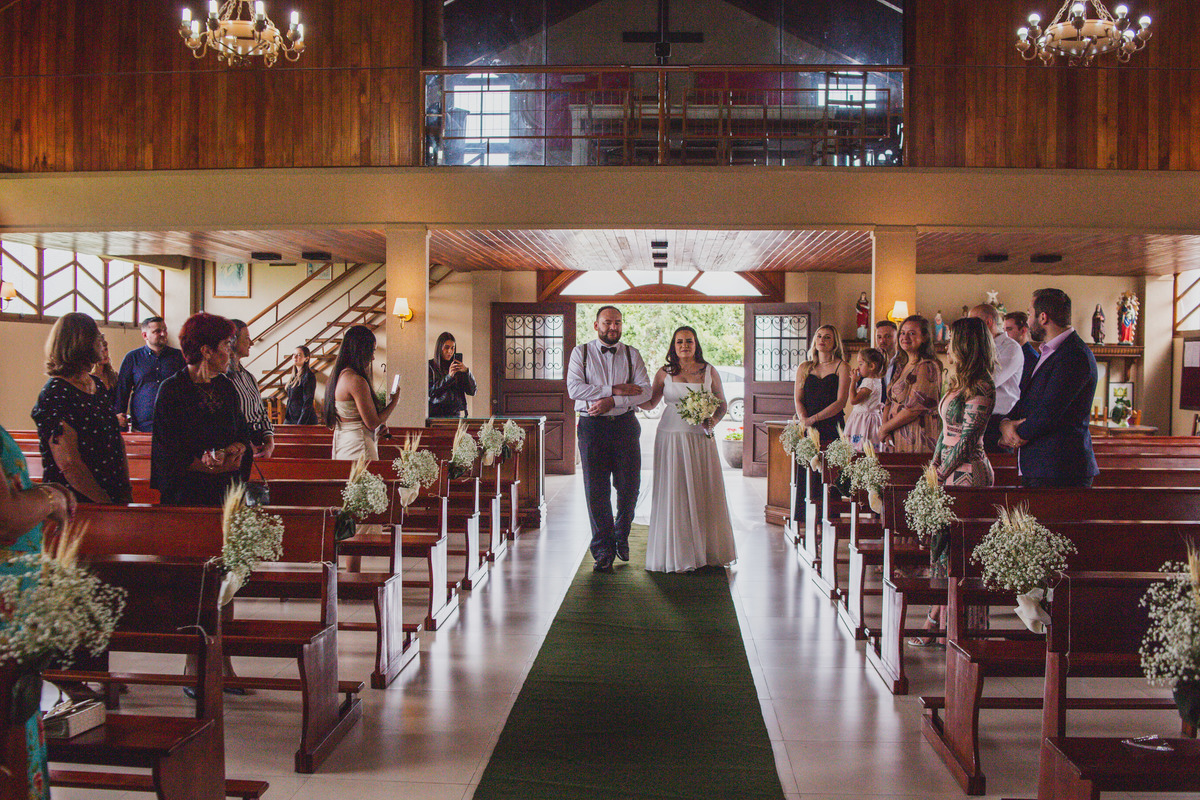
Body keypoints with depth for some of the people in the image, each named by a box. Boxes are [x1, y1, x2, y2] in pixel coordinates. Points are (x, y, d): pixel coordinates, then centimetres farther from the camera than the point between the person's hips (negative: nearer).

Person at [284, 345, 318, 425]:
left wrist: (300, 424, -19)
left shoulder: (309, 376, -11)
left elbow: (308, 403, -15)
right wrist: (286, 419, 16)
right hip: (290, 419, 8)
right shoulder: (295, 376, 15)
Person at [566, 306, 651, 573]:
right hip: (592, 427, -1)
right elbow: (574, 389, -8)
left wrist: (612, 401, -15)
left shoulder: (632, 354, 9)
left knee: (630, 486, 5)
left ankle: (621, 537, 30)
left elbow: (645, 390, -2)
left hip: (625, 424, 2)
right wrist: (614, 390, -13)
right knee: (596, 490, -1)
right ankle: (603, 550, 9)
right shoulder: (581, 353, 5)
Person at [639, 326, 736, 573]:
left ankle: (706, 550, 17)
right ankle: (677, 554, 8)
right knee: (674, 495, -1)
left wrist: (713, 421, -8)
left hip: (701, 439, 1)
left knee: (704, 494, 4)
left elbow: (722, 404, 11)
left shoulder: (709, 372, 7)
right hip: (672, 439, -1)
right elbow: (649, 403, 11)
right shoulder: (665, 373, 6)